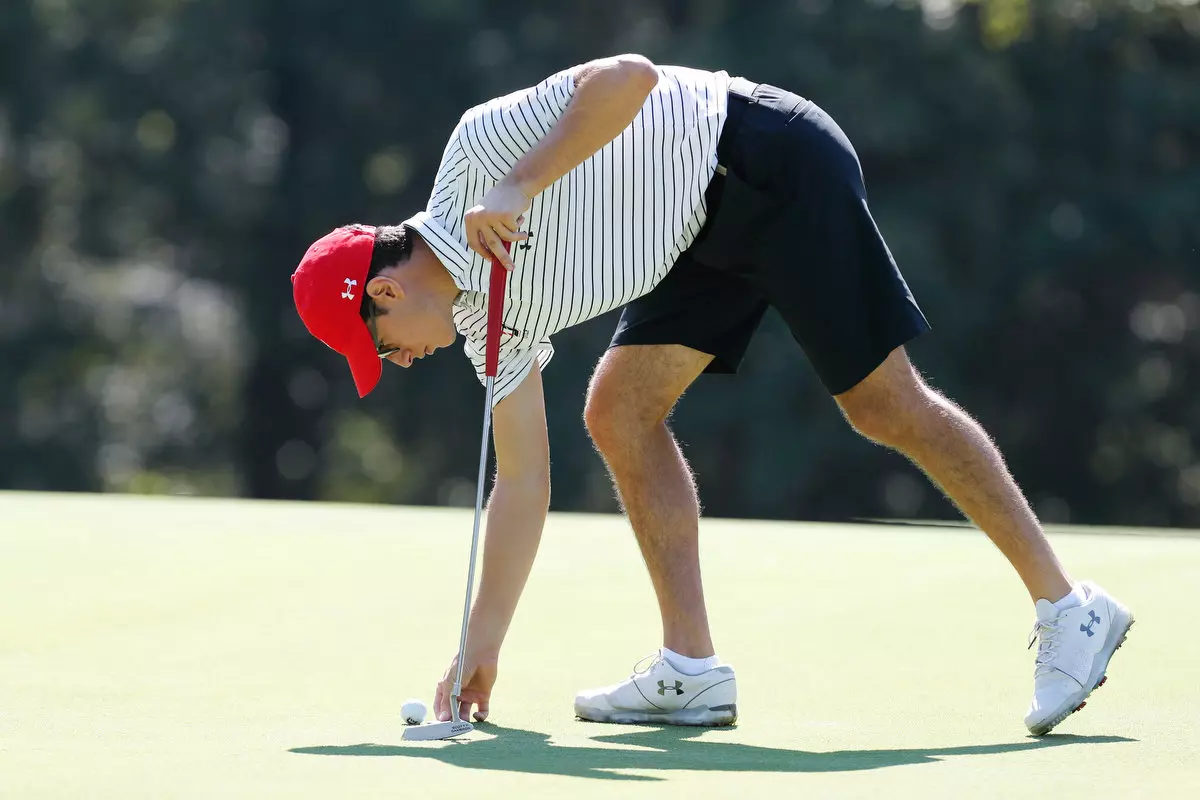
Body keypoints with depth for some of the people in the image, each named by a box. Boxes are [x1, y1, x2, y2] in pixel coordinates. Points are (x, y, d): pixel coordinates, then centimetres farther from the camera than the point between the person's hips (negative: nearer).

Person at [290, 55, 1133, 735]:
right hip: (706, 235, 9)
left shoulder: (479, 147, -17)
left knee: (883, 401, -9)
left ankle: (1067, 605, -4)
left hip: (766, 163, -9)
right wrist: (481, 649, 11)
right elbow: (522, 481, 10)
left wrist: (522, 185, -34)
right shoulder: (491, 314, 6)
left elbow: (630, 77, -27)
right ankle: (691, 668, -2)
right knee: (619, 412, 0)